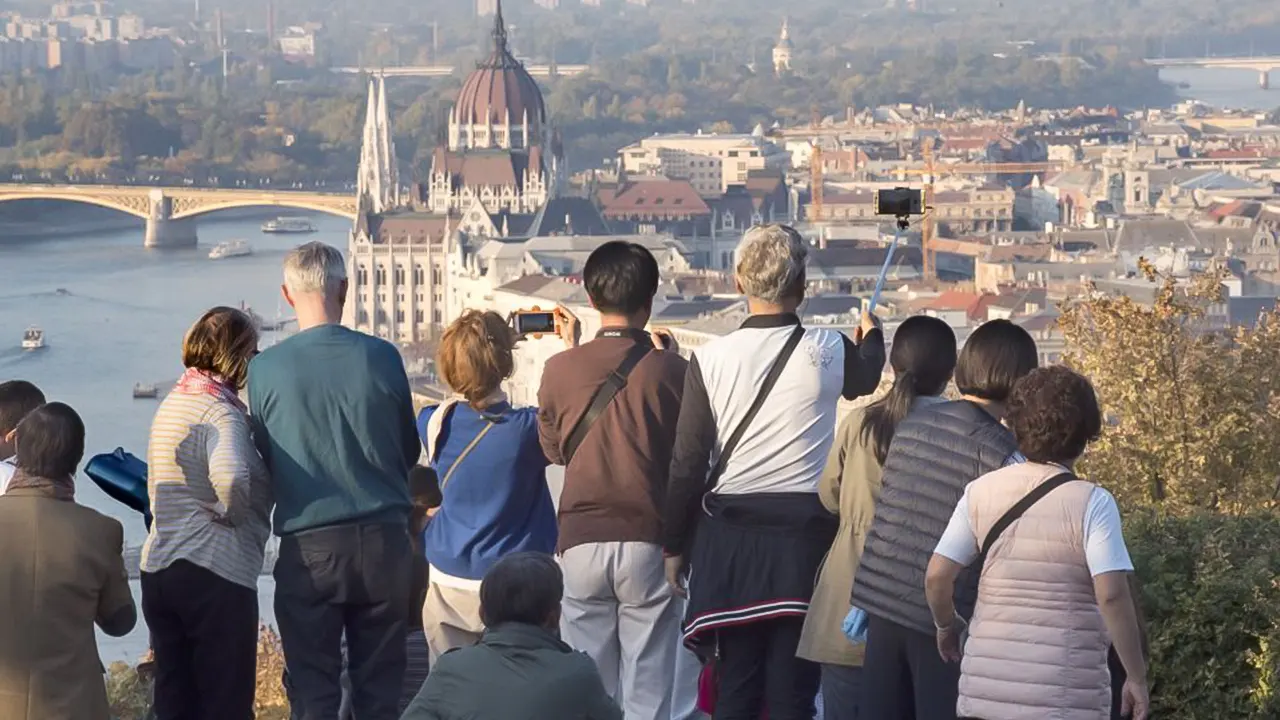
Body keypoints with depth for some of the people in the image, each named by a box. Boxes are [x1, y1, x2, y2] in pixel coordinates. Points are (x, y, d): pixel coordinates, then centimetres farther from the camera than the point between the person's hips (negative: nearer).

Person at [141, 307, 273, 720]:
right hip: (216, 575, -8)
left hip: (158, 566, 8)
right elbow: (230, 477, -34)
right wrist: (232, 512, -15)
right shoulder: (221, 412, -15)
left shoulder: (171, 403, 13)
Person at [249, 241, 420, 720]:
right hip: (382, 538, 1)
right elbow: (410, 451, 7)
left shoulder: (264, 369, -7)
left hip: (308, 547, -1)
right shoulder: (381, 357, -6)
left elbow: (262, 465, 5)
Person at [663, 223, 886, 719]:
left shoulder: (711, 358, -4)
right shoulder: (827, 351, -5)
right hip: (806, 534, -1)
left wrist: (674, 546, 9)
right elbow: (866, 377, 21)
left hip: (732, 534, 1)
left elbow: (688, 464, -2)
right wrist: (871, 335, 44)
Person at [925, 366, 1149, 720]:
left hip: (985, 690, 4)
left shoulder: (981, 492, 2)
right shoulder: (1091, 503, -9)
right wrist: (1136, 677, -9)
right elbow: (1111, 594, -17)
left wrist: (947, 626, 21)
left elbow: (937, 577, 2)